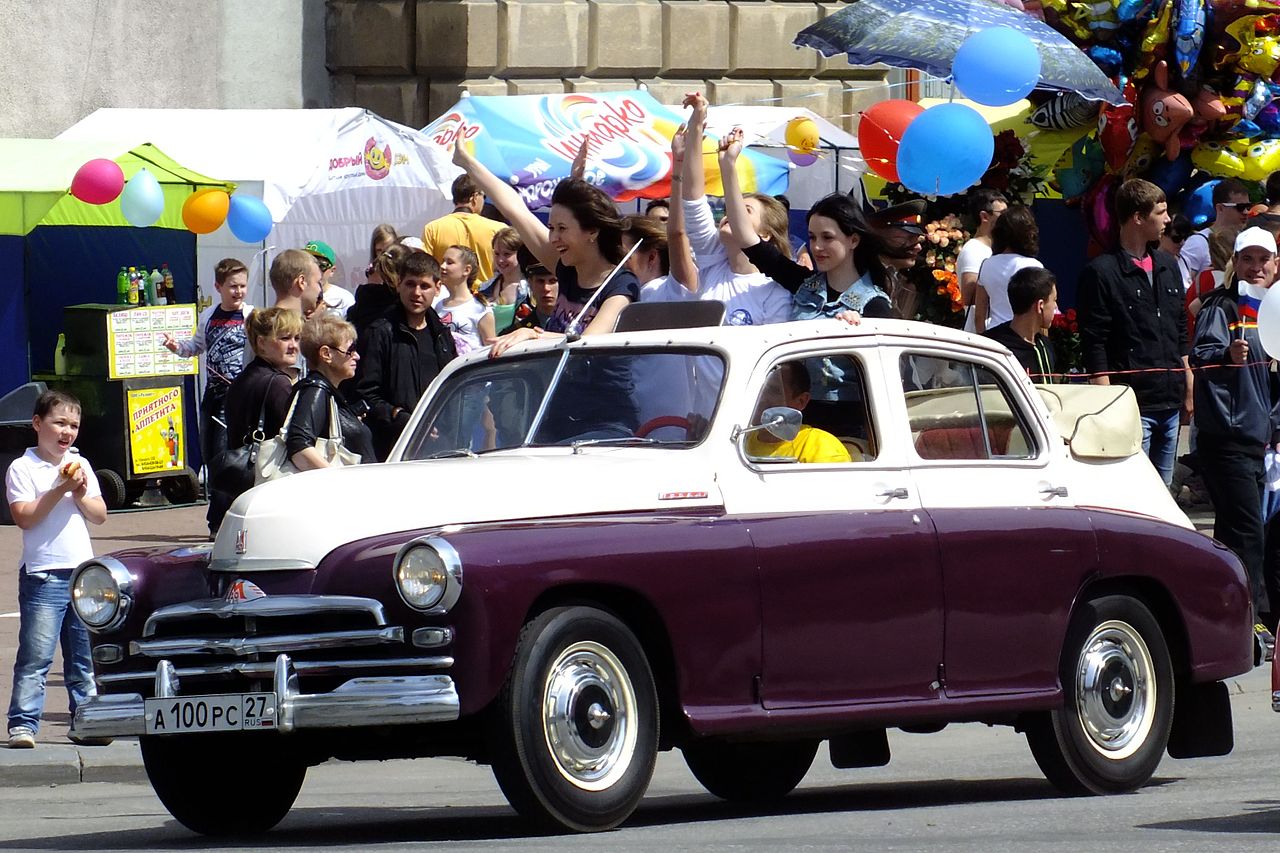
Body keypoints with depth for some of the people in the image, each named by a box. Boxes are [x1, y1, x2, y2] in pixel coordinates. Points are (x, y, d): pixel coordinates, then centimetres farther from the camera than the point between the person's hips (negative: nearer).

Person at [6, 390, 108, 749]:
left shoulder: (81, 465, 14)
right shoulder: (22, 468, -2)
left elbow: (100, 515, 12)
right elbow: (24, 517, -12)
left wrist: (80, 495, -6)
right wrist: (60, 489, -16)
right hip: (44, 575, -5)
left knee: (85, 657, 9)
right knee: (35, 657, -8)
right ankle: (23, 723, -7)